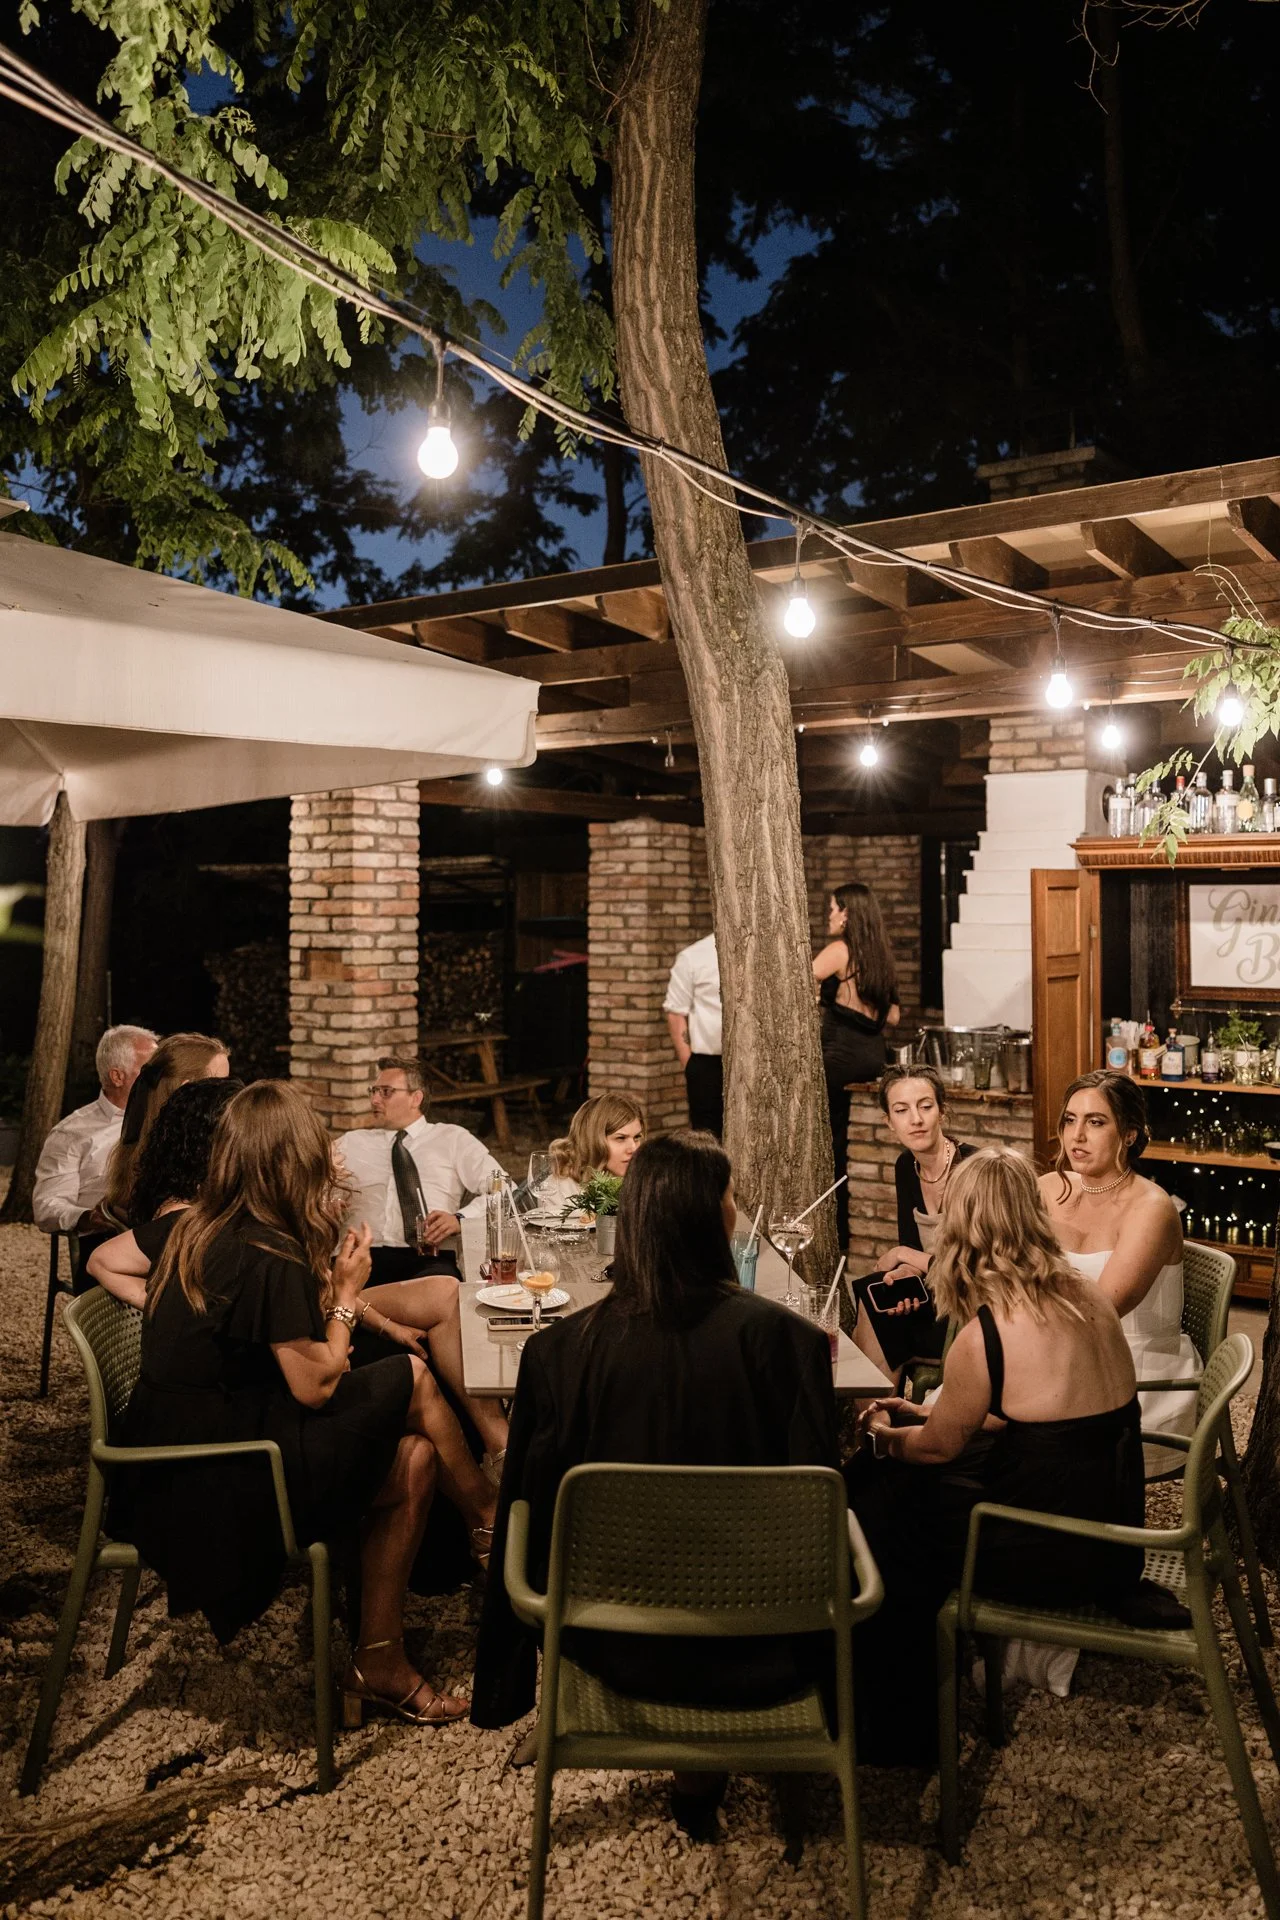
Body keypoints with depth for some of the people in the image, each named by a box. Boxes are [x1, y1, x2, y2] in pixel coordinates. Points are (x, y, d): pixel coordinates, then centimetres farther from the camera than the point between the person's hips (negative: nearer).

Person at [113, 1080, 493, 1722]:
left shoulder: (188, 1227, 3)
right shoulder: (273, 1261, -21)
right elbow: (316, 1386, -15)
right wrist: (346, 1291, -2)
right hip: (222, 1494, -8)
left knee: (415, 1458, 8)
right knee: (410, 1377, 1)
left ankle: (378, 1663, 13)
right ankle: (489, 1521, 22)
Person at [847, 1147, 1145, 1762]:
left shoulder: (984, 1337, -22)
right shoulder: (1089, 1300, 1)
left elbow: (942, 1445, -4)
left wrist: (882, 1437, 18)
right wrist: (926, 1412, 24)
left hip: (1058, 1559, -8)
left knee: (874, 1508, 13)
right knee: (893, 1480, 20)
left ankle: (899, 1730, 33)